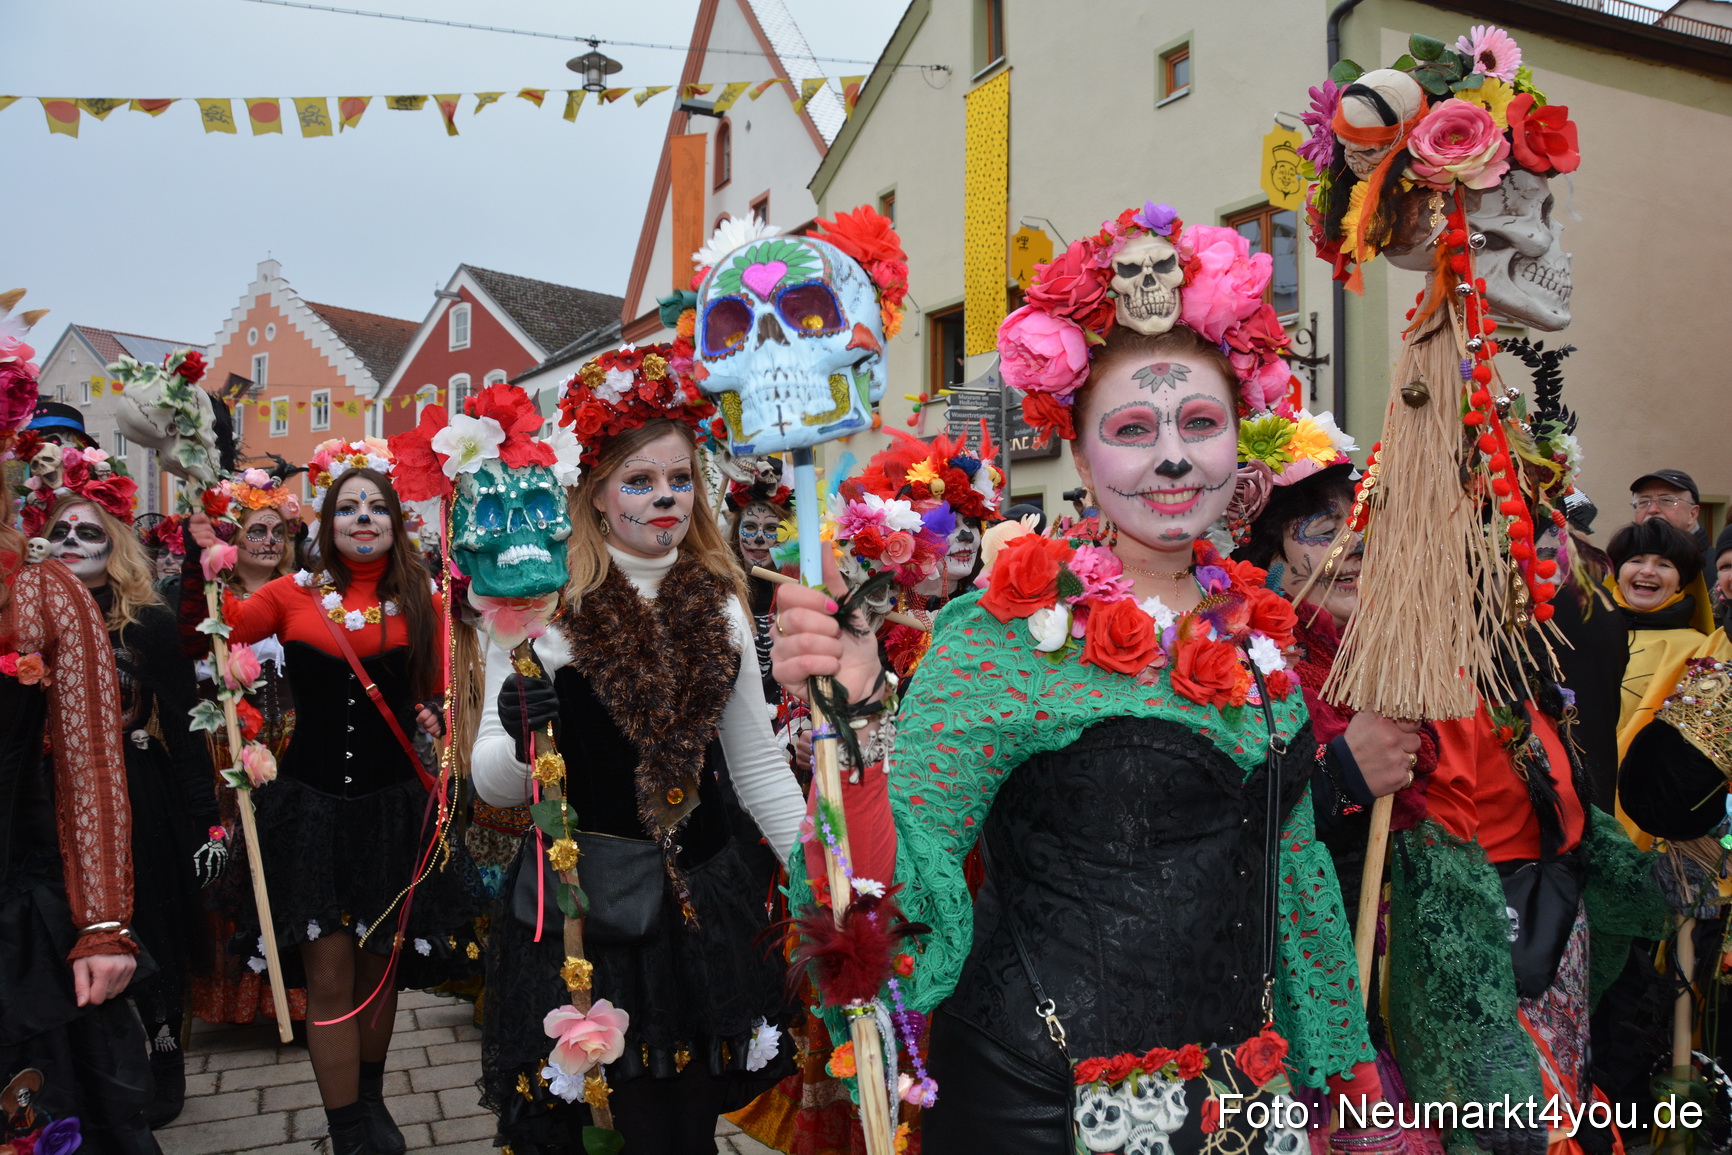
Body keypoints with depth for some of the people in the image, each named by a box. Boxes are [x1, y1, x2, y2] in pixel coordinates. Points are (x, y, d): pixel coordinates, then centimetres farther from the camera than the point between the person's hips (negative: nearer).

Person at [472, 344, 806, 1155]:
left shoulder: (719, 606, 6)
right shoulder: (545, 607, -6)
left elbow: (757, 765, 12)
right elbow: (495, 786, -4)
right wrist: (518, 738, -25)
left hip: (706, 898, 3)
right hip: (583, 902, -3)